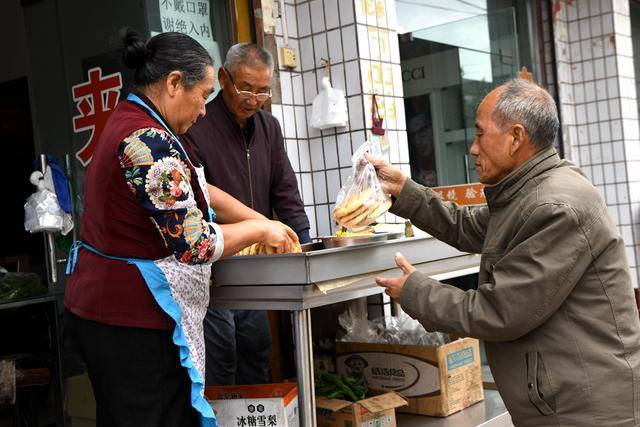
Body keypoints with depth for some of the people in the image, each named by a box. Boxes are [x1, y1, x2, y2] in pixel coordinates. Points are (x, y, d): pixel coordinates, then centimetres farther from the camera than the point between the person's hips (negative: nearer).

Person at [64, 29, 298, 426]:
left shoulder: (131, 122, 11)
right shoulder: (150, 142, -22)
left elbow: (197, 190, 18)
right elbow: (195, 245, -22)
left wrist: (263, 222, 13)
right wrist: (261, 230, -6)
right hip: (134, 320, -10)